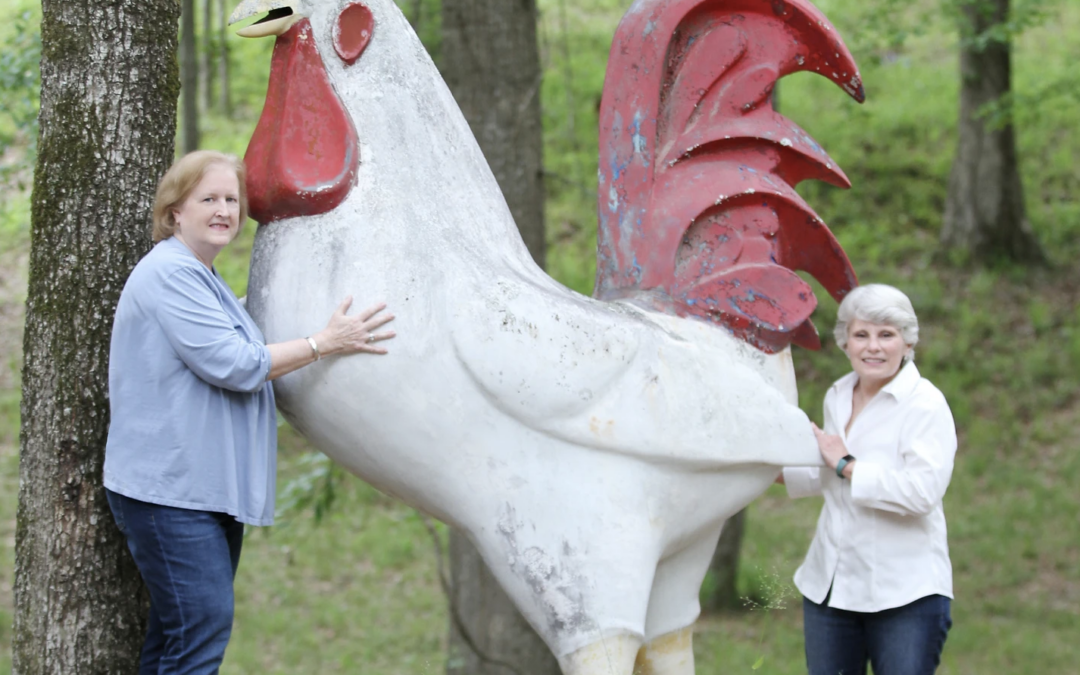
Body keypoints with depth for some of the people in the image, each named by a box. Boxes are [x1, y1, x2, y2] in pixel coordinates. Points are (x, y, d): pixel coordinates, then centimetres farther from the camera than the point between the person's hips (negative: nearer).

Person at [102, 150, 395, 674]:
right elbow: (232, 366, -19)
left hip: (211, 491, 10)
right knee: (201, 630, -16)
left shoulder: (204, 280, 20)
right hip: (169, 489, -10)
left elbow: (240, 372, 36)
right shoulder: (169, 273, -13)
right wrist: (323, 344, -15)